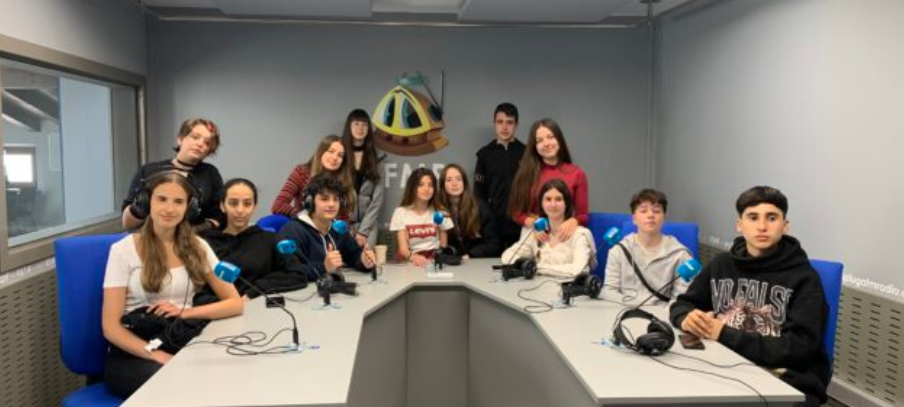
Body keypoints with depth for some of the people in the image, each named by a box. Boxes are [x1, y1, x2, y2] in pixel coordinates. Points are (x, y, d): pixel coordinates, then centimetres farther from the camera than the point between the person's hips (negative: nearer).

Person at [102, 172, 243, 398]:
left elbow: (235, 304, 3)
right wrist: (158, 356, -21)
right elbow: (111, 327, -7)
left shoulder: (197, 247, 6)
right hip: (133, 354, -3)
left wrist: (185, 312, -13)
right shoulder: (123, 250, -3)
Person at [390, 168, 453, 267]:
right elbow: (403, 248, -8)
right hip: (410, 262, -1)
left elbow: (444, 245, 11)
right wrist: (413, 257, -31)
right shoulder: (401, 212, 0)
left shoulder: (440, 212, 8)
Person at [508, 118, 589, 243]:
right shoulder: (527, 173, 4)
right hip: (533, 236, 0)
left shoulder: (577, 174, 3)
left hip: (564, 236, 0)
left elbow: (583, 215, 6)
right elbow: (517, 212, 7)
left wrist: (573, 222, -15)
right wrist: (533, 224, -11)